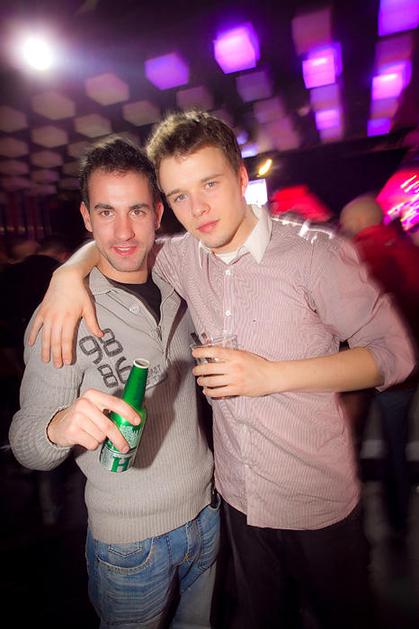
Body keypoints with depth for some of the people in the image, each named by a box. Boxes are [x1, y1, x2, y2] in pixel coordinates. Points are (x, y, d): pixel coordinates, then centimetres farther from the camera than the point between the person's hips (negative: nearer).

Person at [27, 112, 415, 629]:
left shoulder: (315, 251, -19)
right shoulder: (185, 257, -5)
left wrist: (273, 375, -24)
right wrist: (70, 272, -11)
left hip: (319, 503, -4)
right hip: (239, 498, 4)